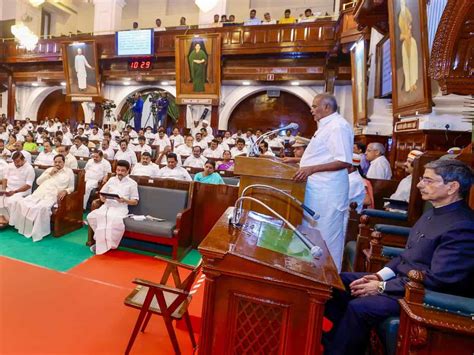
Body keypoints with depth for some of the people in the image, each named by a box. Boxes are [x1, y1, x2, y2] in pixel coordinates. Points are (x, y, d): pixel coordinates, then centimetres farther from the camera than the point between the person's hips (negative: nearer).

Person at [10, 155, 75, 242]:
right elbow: (38, 181, 18)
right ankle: (23, 227, -3)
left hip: (52, 195, -5)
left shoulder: (69, 171, 11)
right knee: (22, 203, -17)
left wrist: (65, 191, -14)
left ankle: (37, 232, -21)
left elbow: (71, 187, 8)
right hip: (40, 192, 6)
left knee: (42, 208, -33)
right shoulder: (49, 169, 25)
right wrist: (49, 174, 6)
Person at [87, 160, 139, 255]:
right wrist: (103, 198, -1)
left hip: (120, 208, -4)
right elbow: (102, 193, 22)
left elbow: (135, 202, 4)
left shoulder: (132, 183, 7)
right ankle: (100, 238, -2)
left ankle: (107, 244, -13)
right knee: (91, 216, -22)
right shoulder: (111, 179, 21)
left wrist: (124, 200, -14)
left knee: (116, 222, -35)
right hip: (107, 206, 5)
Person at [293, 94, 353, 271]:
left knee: (326, 234, 3)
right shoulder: (326, 125, 16)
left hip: (327, 189, -10)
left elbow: (345, 161, -22)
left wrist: (312, 169, -25)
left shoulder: (338, 126, -15)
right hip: (317, 186, 10)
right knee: (311, 229, 18)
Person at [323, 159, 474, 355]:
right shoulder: (435, 211, 9)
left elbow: (436, 280, -23)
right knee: (339, 282, 2)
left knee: (359, 307, -27)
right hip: (402, 278, 9)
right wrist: (381, 275, 1)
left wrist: (382, 287, -19)